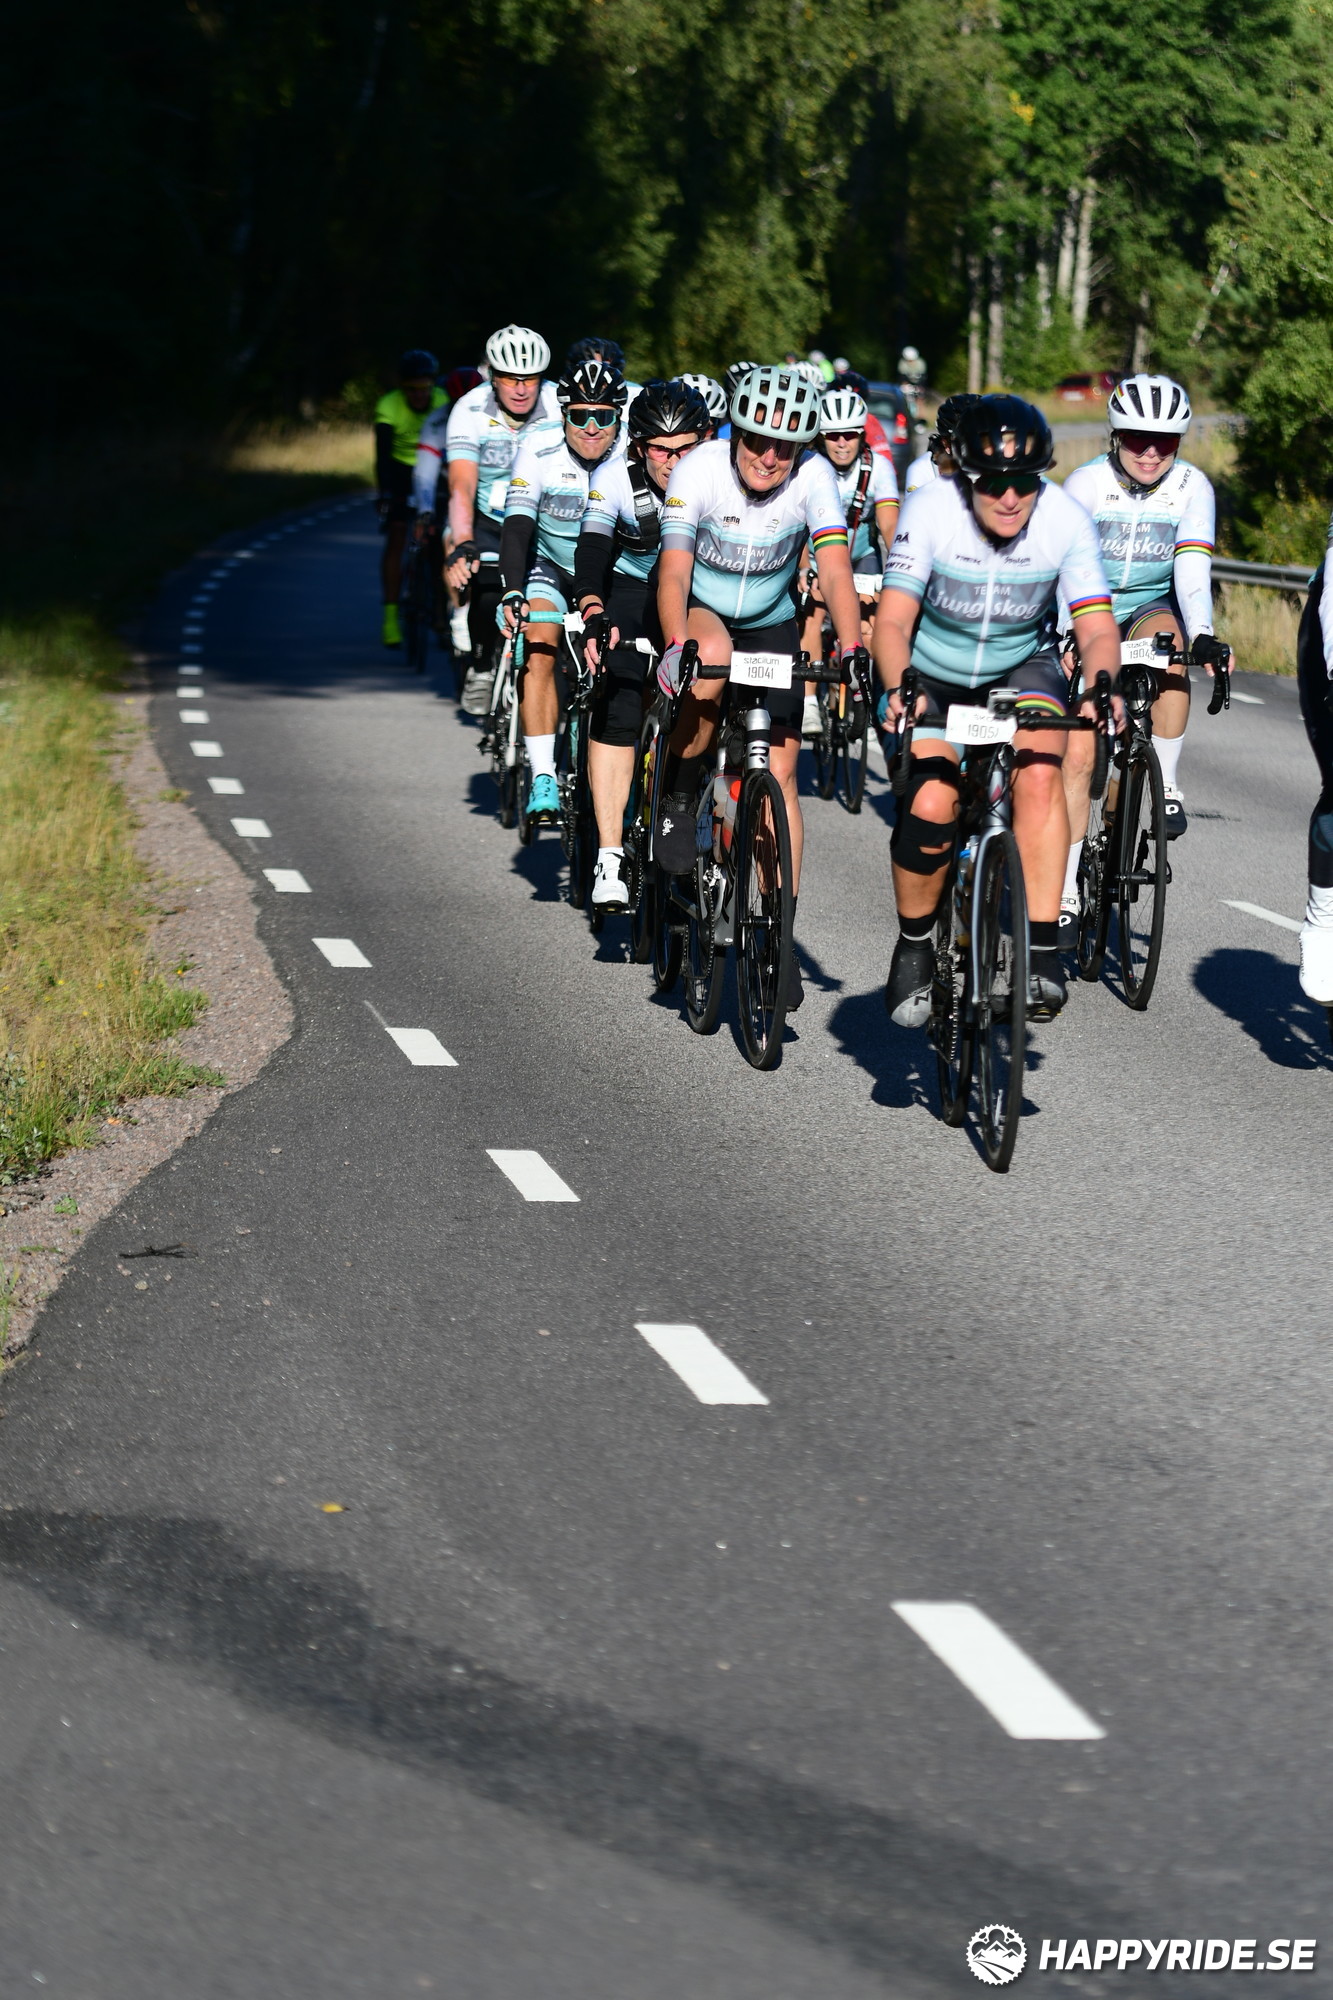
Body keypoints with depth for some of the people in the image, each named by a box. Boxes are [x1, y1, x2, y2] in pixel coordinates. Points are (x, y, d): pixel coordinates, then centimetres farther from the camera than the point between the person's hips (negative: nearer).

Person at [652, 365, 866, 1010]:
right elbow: (674, 570, -31)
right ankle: (678, 796, -12)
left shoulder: (814, 478, -21)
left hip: (770, 624, 2)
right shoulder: (699, 471, -25)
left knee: (779, 770, -7)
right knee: (712, 657, -38)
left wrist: (850, 652, -44)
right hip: (697, 611, -2)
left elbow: (835, 572, -29)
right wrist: (675, 646, -47)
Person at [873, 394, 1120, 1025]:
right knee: (930, 808, -21)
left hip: (1021, 667, 1)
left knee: (1039, 775, -28)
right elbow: (892, 621, -27)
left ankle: (1042, 952, -25)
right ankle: (914, 946, 6)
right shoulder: (930, 510, -25)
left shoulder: (1066, 519, -21)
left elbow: (1097, 627, -22)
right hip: (931, 677, -1)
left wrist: (1100, 685, -44)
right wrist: (899, 687, -48)